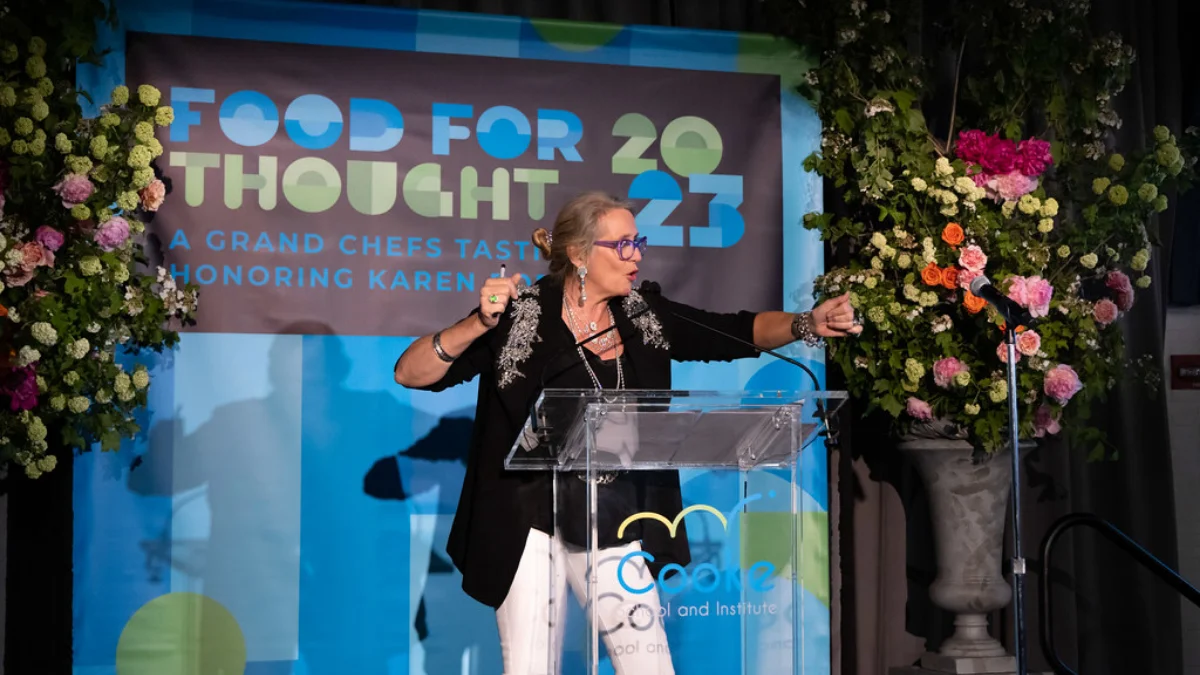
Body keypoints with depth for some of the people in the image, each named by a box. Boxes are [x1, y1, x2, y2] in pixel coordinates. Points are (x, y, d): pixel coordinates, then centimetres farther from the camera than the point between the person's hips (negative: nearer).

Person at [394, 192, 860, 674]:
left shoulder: (644, 313, 4)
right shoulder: (521, 315, -10)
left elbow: (734, 333, 0)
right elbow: (410, 374, -13)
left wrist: (809, 324, -17)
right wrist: (478, 325, -29)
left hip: (614, 525, 4)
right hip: (530, 520, -4)